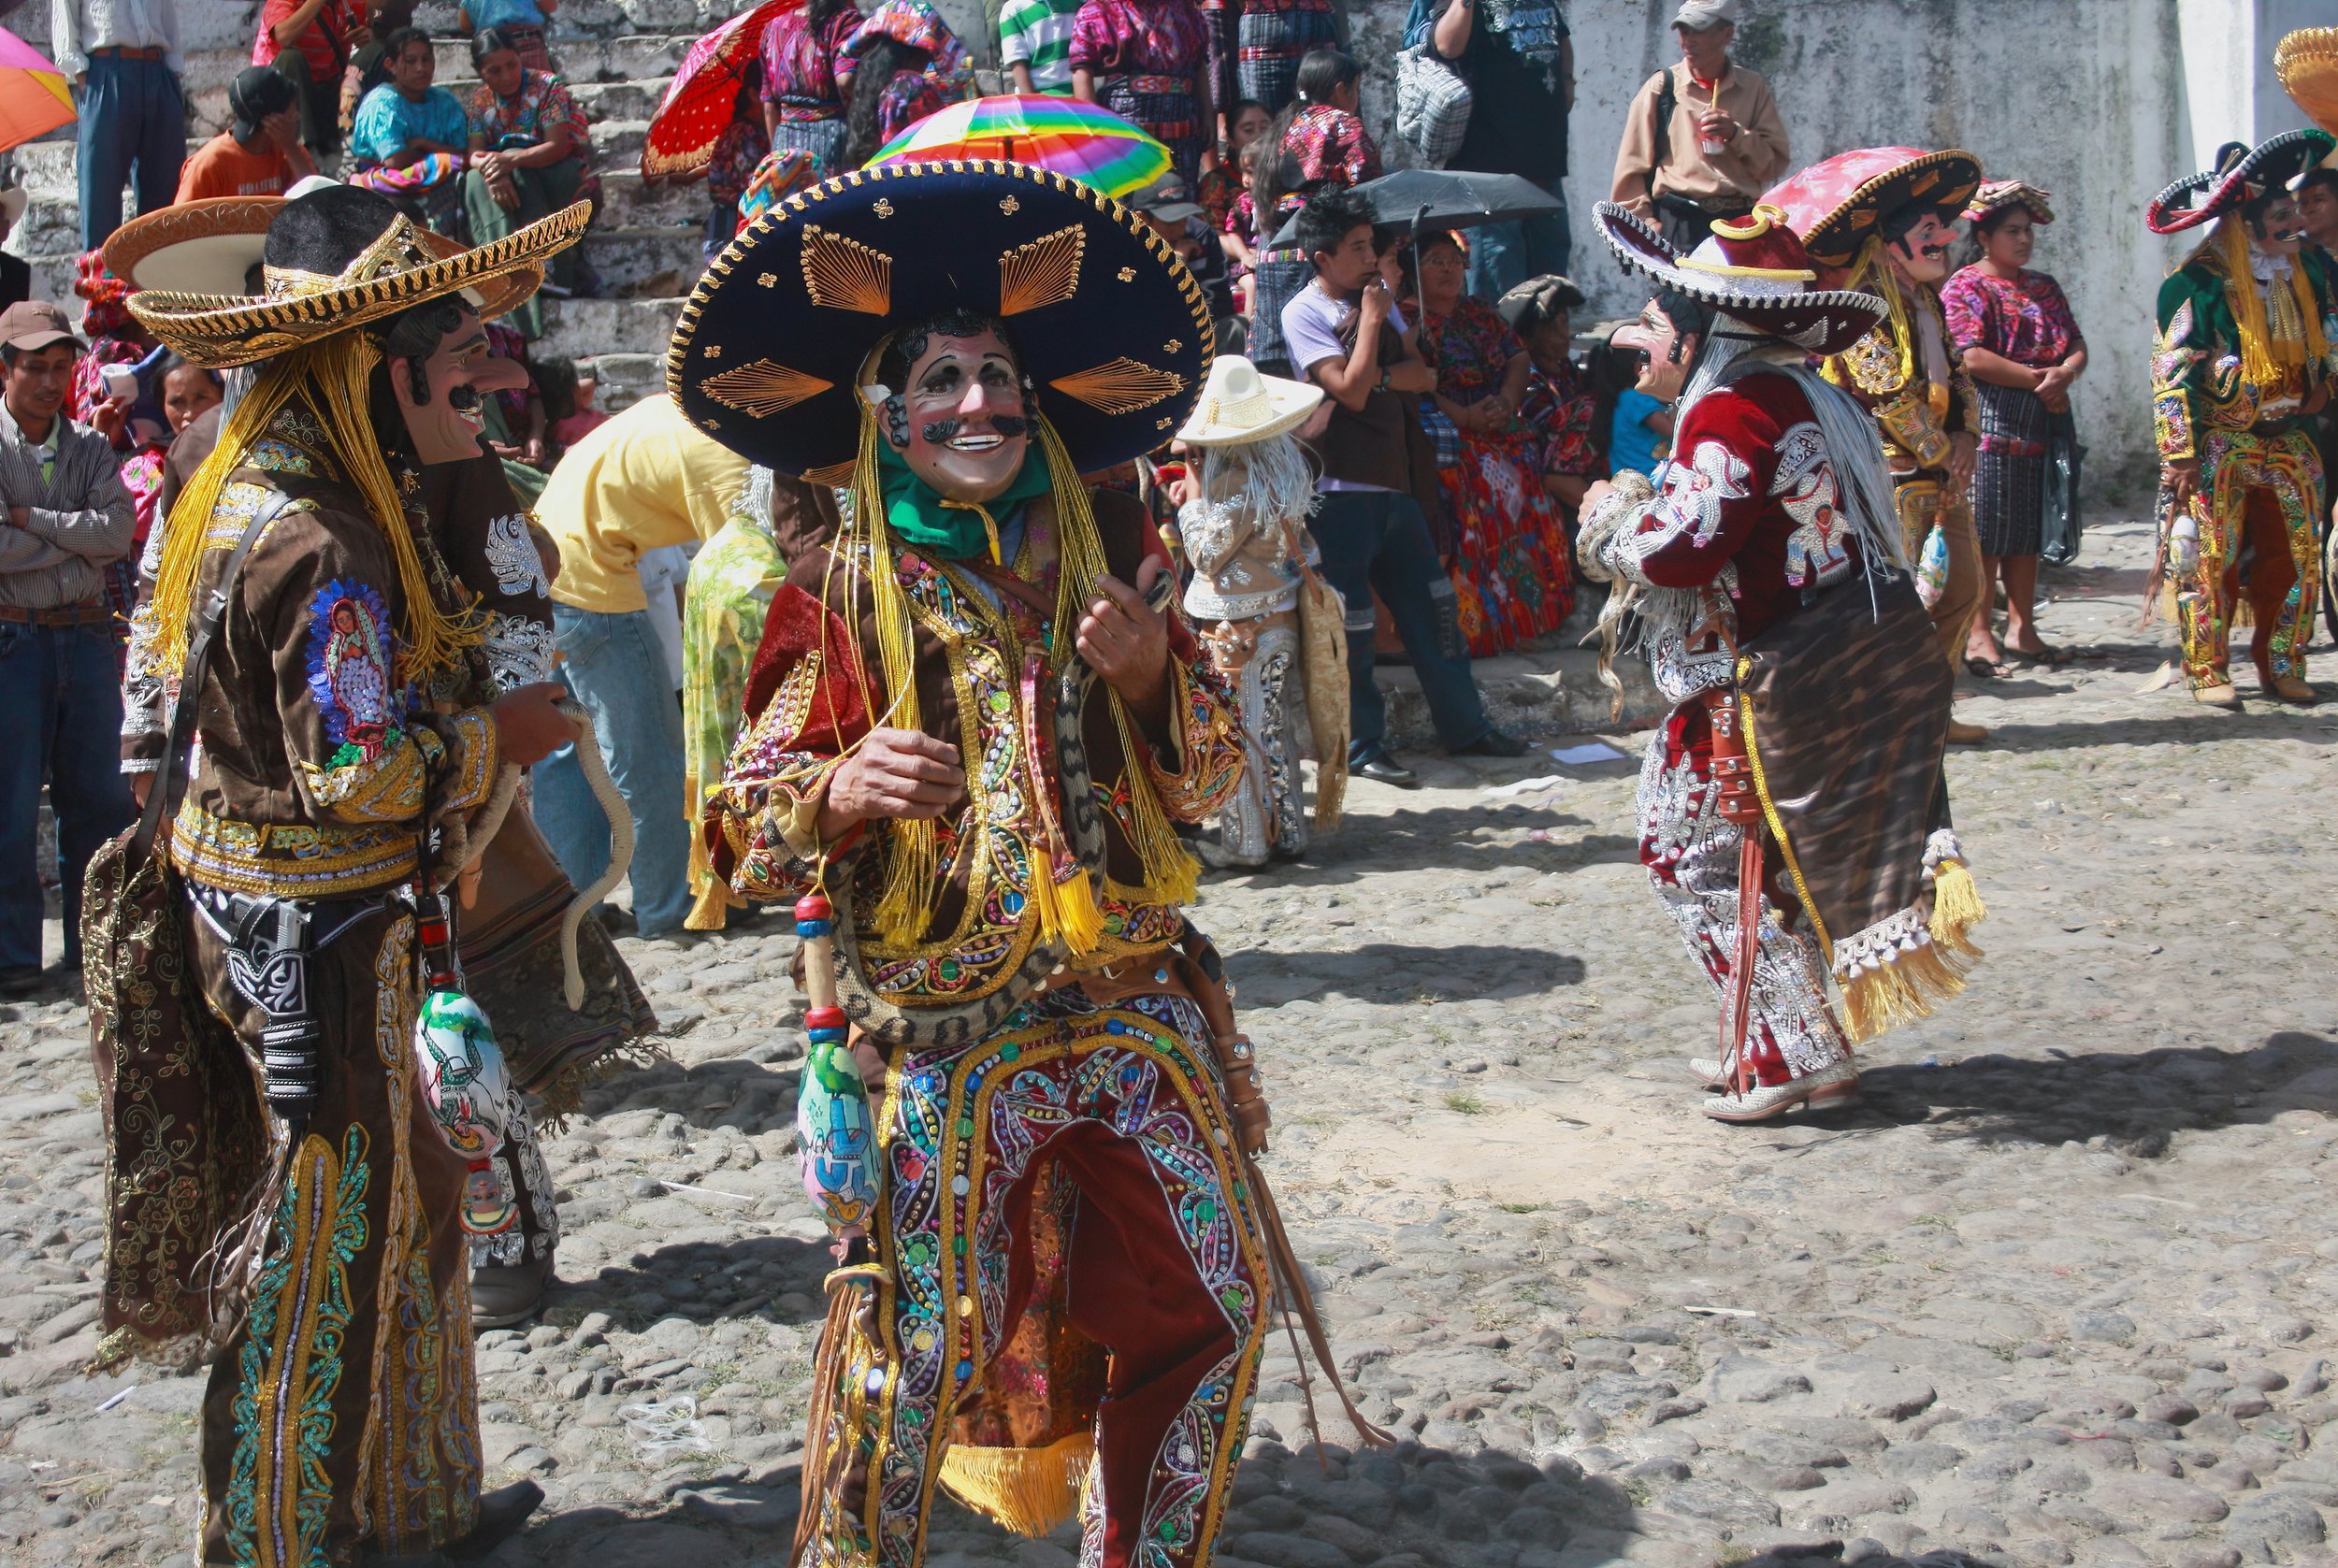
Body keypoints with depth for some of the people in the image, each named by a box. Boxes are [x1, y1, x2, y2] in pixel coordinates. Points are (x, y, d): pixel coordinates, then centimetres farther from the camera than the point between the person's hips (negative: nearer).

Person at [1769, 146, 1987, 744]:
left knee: (1962, 588, 13)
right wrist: (1944, 456, -11)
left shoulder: (1925, 301, 14)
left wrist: (1964, 435, 1)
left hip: (1941, 474, 10)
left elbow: (1955, 374, 18)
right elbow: (1896, 400, -19)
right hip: (1894, 476, -10)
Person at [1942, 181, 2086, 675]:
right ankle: (1978, 633, -5)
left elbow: (2077, 348, 13)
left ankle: (2021, 627, 13)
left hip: (2042, 422, 6)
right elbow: (1973, 358, -14)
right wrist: (2037, 379, -12)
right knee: (1985, 529, -8)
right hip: (1990, 423, -6)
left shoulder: (2044, 287, 18)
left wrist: (2064, 374, -10)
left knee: (2028, 530, 8)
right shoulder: (1965, 287, -2)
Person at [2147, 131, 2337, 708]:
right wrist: (2182, 454, -17)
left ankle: (2281, 668, 15)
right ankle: (2208, 672, 3)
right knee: (2210, 557, -5)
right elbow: (2172, 372, -13)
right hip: (2219, 444, -6)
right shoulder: (2199, 282, -12)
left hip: (2289, 441, 6)